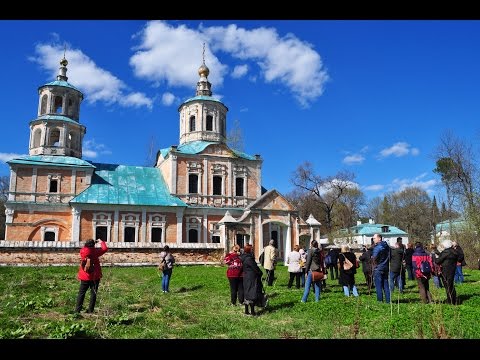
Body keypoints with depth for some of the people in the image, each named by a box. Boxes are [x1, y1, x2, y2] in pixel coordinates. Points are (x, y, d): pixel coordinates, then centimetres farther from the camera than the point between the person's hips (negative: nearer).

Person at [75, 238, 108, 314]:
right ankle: (90, 310, 7)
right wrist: (101, 242, 13)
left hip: (84, 277, 2)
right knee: (93, 293, 6)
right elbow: (105, 249, 0)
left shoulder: (82, 251, -5)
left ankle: (77, 310, 10)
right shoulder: (95, 251, -12)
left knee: (81, 293, 10)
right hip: (95, 276, -2)